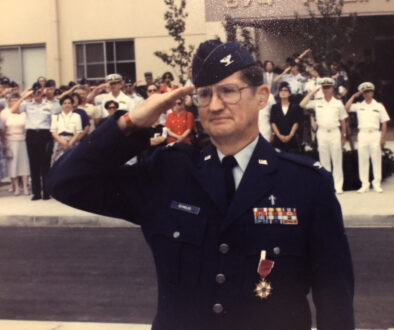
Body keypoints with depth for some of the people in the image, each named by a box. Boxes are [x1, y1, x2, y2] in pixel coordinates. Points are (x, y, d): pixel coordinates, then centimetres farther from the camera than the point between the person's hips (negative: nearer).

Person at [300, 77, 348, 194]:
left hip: (335, 133, -1)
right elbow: (302, 104, -3)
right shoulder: (317, 103, 7)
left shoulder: (338, 103, 6)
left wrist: (343, 136, 4)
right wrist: (312, 92, 0)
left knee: (337, 160, -1)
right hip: (322, 133, 1)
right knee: (324, 161, 5)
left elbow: (343, 121, 8)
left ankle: (338, 186, 2)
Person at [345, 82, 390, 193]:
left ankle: (377, 184, 9)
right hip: (362, 134, 1)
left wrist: (383, 137, -3)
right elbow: (346, 108, -5)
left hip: (375, 134, -1)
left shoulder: (379, 106, 6)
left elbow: (384, 123, 5)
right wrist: (353, 96, -2)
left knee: (376, 159, 1)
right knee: (362, 160, 1)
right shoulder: (359, 106, 9)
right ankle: (365, 184, 7)